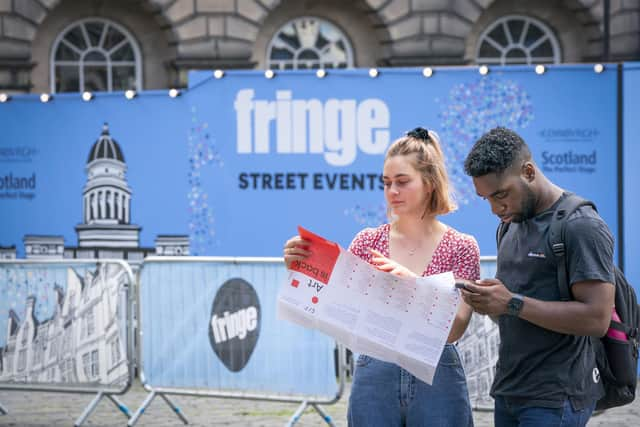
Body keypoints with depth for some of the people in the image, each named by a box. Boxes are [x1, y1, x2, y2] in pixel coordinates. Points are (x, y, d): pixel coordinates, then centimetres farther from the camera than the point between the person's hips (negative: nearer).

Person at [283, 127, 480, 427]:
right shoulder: (368, 242, 6)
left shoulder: (461, 247, -1)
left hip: (436, 379, -2)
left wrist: (412, 283, -26)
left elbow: (454, 329, -11)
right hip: (374, 377, 2)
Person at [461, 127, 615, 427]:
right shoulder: (513, 225, 14)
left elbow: (596, 318, -19)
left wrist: (512, 303, -22)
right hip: (508, 391, 8)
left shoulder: (582, 228, -12)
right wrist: (485, 300, -2)